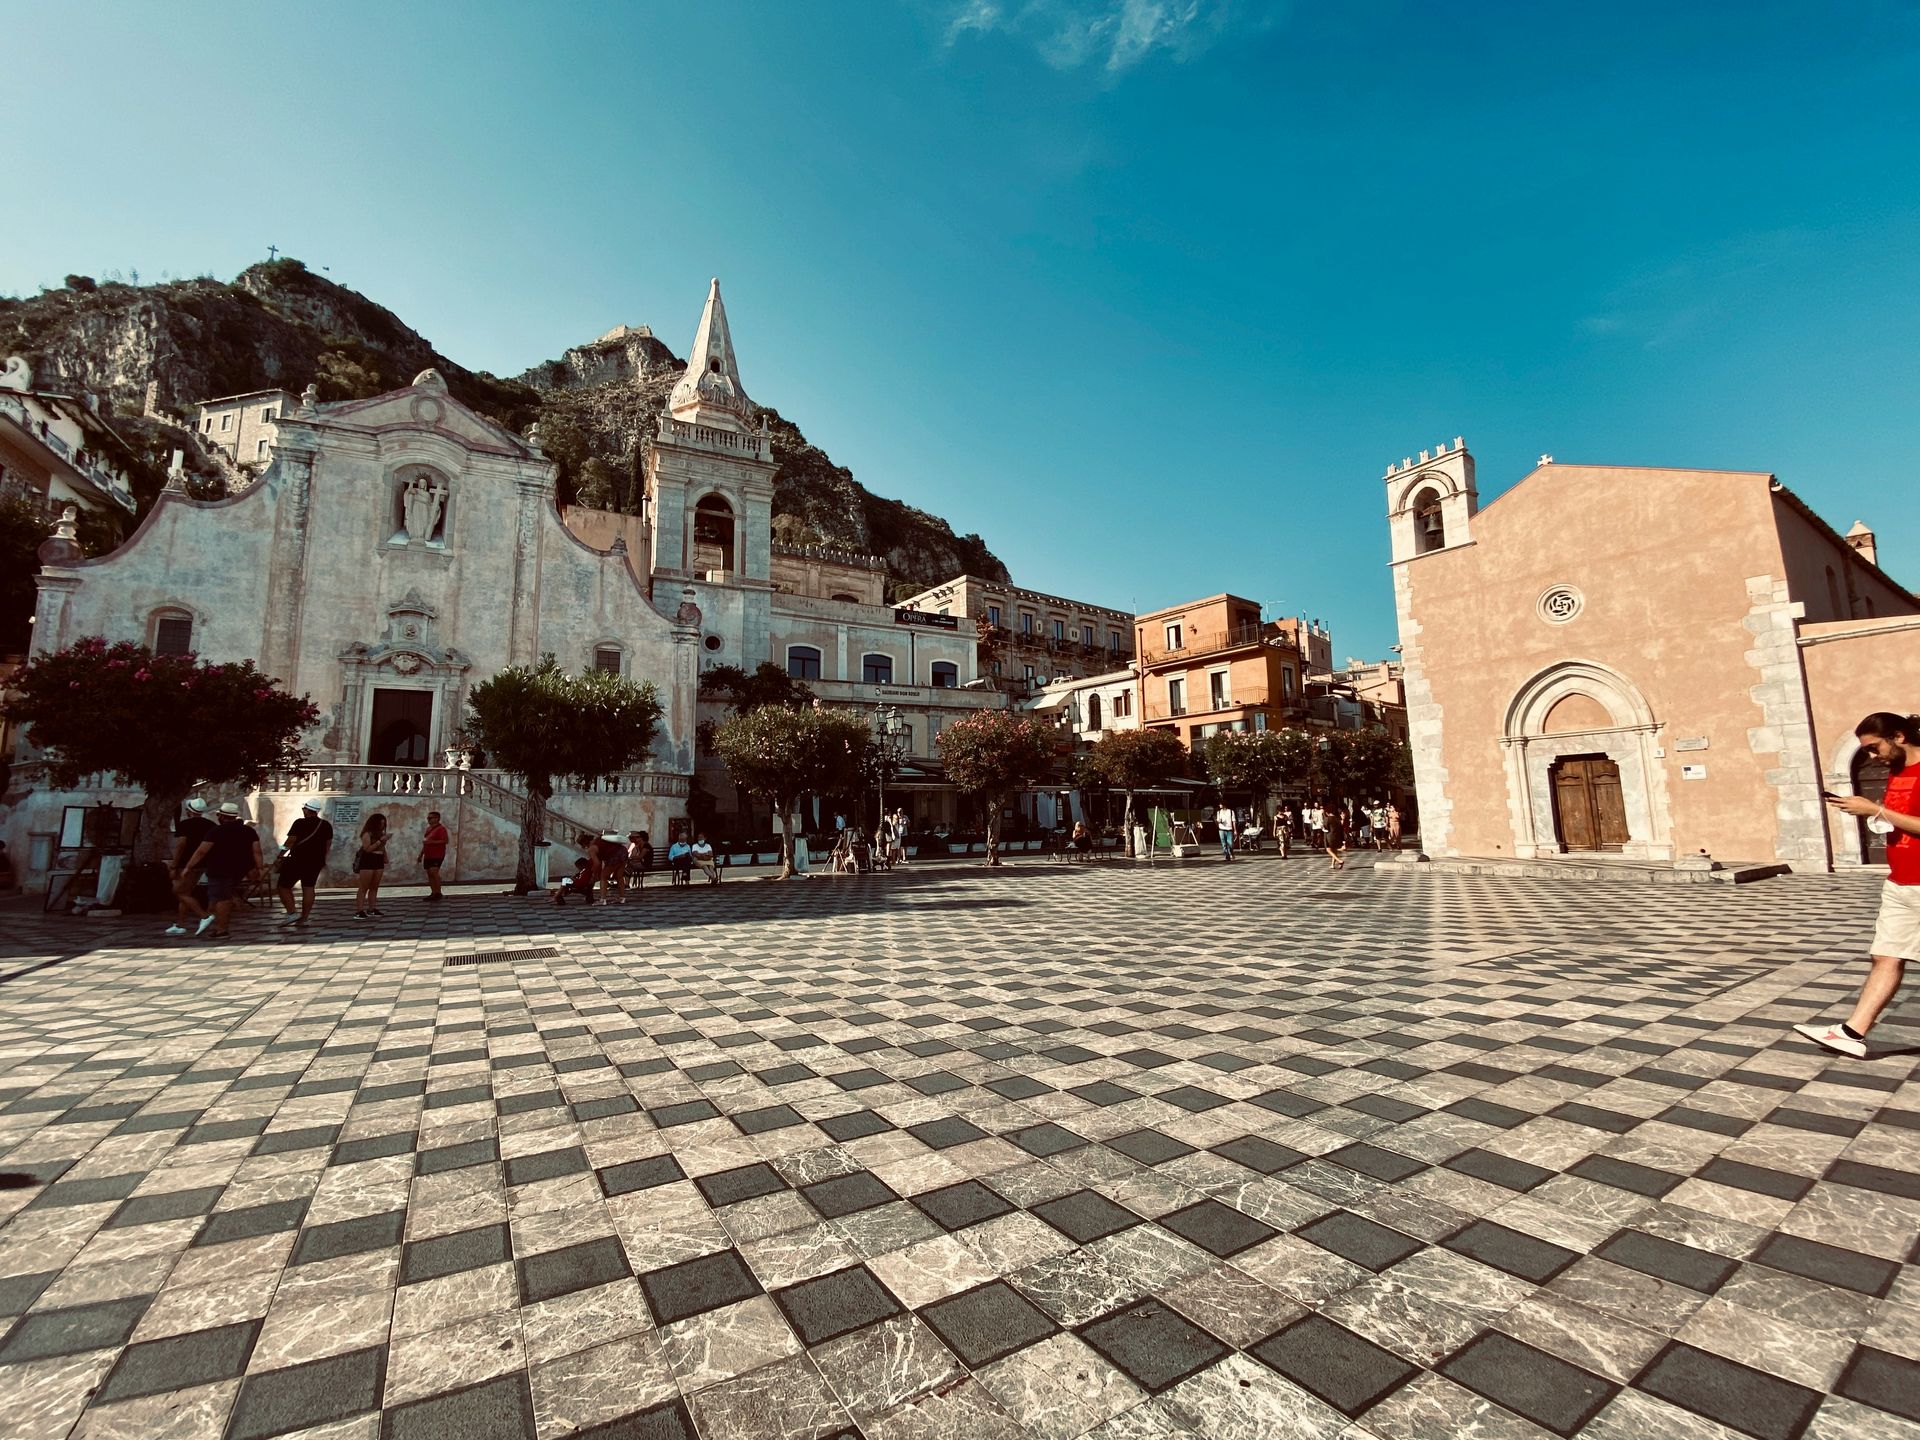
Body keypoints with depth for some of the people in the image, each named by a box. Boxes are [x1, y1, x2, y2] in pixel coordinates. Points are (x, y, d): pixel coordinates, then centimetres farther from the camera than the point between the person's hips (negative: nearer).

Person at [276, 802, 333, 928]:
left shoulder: (300, 823, -10)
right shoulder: (326, 825, 7)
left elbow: (290, 841, -14)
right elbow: (328, 844, 13)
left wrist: (280, 856, -5)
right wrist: (323, 859, 24)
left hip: (297, 860, -5)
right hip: (316, 861, 5)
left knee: (284, 887, 7)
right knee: (308, 889, 6)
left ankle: (291, 913, -4)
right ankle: (304, 919, 6)